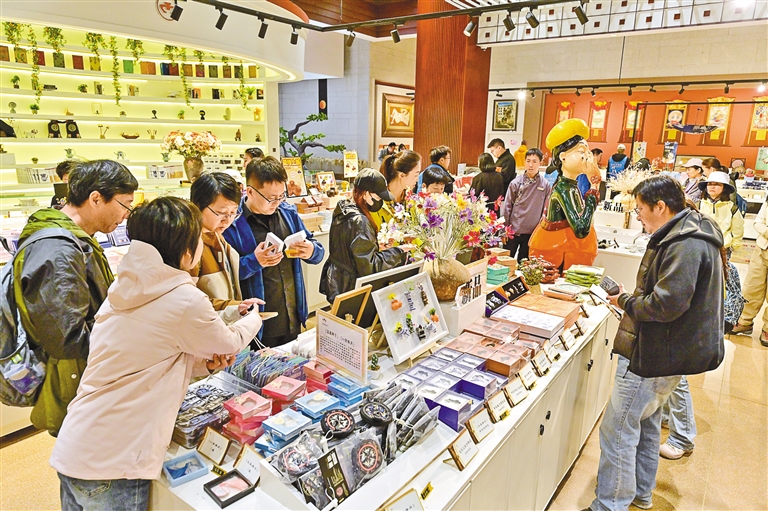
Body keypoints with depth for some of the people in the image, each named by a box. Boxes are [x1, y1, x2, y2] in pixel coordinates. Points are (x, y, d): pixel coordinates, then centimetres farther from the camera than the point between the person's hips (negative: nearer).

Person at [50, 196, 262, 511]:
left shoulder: (125, 289, 3)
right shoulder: (186, 300, -20)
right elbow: (230, 344, -2)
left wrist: (205, 364, 1)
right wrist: (254, 318, 17)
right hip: (110, 466, -7)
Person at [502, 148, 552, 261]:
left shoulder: (545, 185, -2)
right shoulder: (516, 183, -4)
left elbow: (545, 210, 4)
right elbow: (507, 207, -1)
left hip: (532, 233, 1)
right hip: (513, 231, -1)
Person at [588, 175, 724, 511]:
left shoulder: (685, 246, -23)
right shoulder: (692, 236, 12)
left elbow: (665, 305, -28)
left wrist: (625, 300, -12)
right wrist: (632, 299, 7)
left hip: (653, 356, -11)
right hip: (664, 352, 11)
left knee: (617, 430, -2)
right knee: (646, 423, 24)